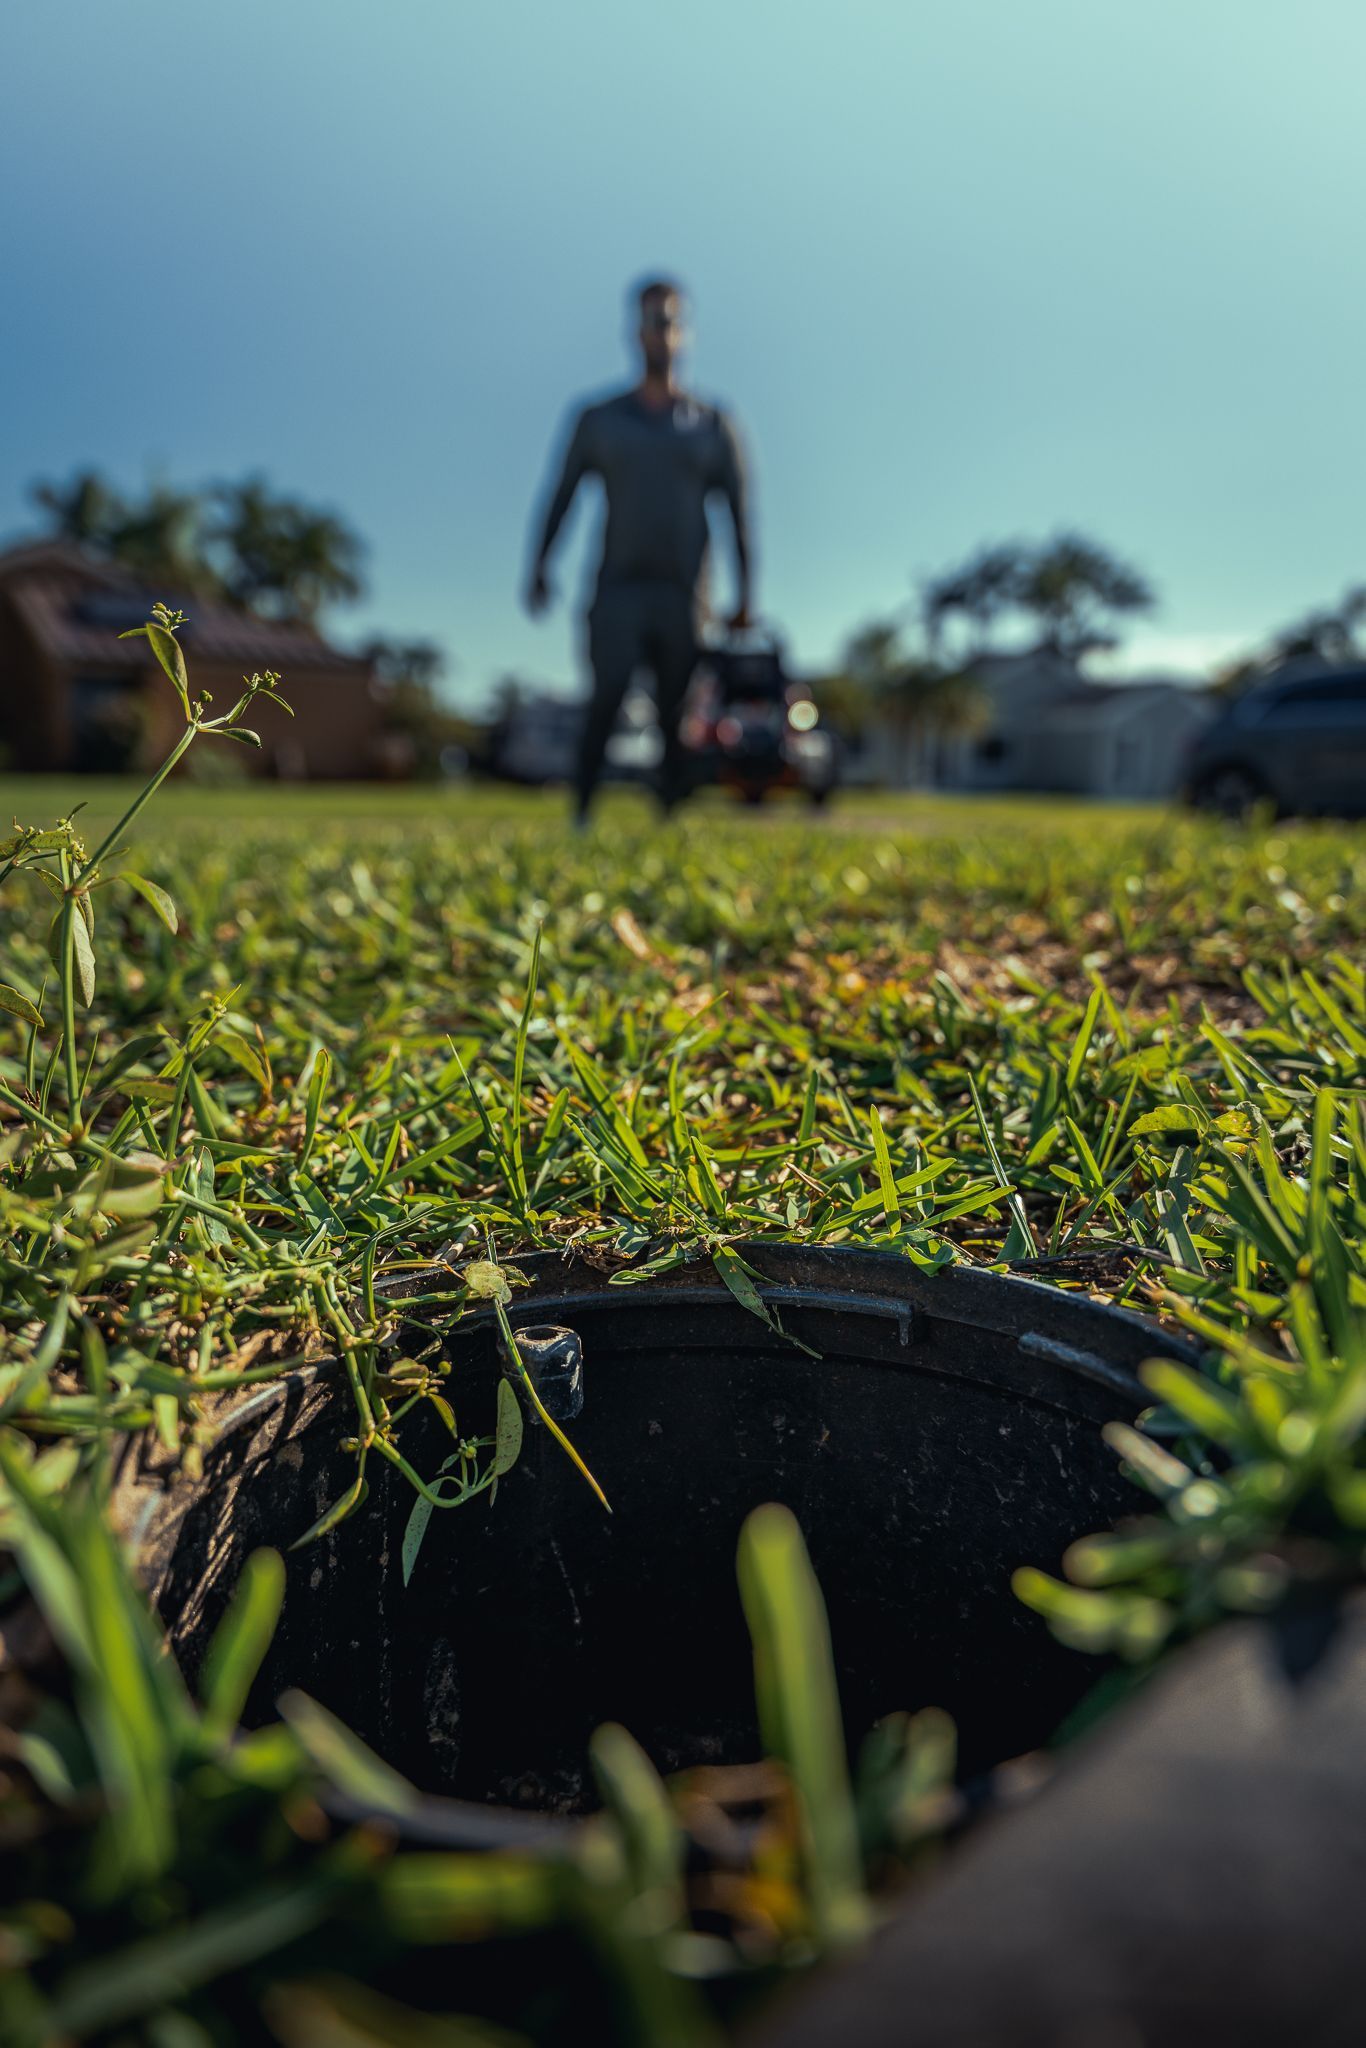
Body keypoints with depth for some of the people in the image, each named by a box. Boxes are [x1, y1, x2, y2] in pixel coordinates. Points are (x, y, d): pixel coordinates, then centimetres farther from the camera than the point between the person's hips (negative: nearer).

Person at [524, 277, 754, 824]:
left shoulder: (712, 425, 11)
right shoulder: (598, 419, 11)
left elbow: (738, 512, 6)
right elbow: (562, 496, 9)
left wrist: (744, 596, -3)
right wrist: (538, 567, -3)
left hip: (683, 594, 1)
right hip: (617, 588, -1)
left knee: (677, 712, -3)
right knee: (610, 691, -20)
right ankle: (581, 812, -19)